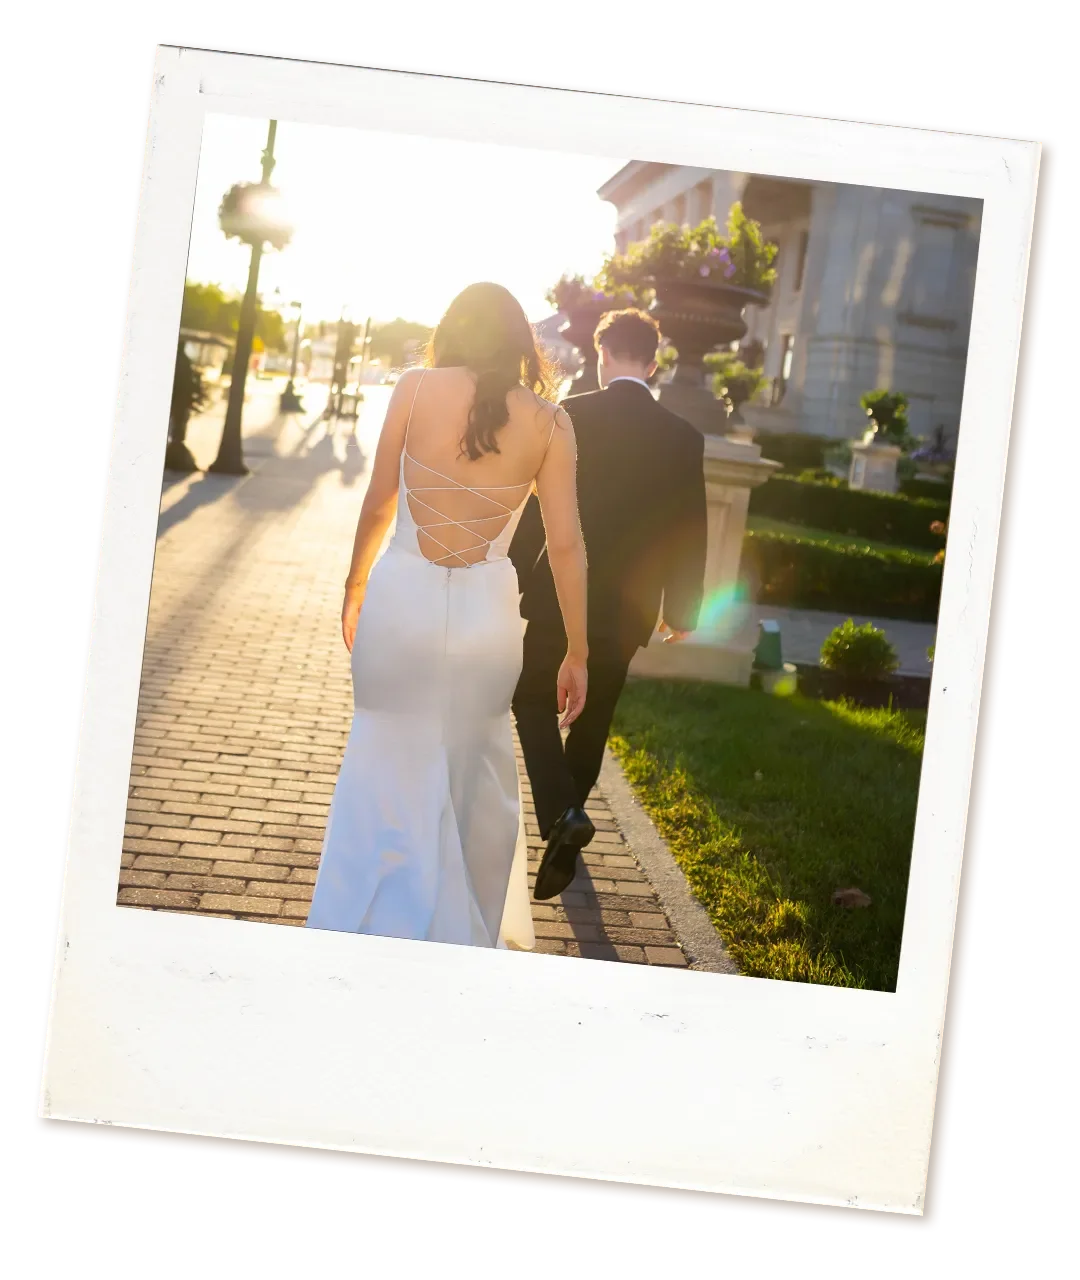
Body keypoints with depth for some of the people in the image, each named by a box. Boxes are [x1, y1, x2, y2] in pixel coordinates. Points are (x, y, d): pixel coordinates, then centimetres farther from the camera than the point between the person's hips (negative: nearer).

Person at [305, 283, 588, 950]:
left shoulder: (417, 387, -3)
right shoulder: (550, 421, -2)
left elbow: (379, 502, 2)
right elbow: (565, 543, -2)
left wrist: (355, 585, 18)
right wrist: (577, 652, 6)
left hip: (399, 598, -1)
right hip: (486, 612, 1)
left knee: (385, 776, 11)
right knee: (474, 783, 18)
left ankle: (359, 937, 14)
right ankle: (464, 937, 31)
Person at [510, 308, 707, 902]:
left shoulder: (572, 415, -10)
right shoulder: (683, 438, -2)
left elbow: (534, 507, -9)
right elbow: (689, 534, 3)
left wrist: (511, 581, 2)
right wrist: (682, 610, 15)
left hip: (560, 593, -3)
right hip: (628, 608, 3)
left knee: (533, 702, 9)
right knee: (593, 717, 17)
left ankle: (562, 813, -12)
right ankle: (566, 817, 29)